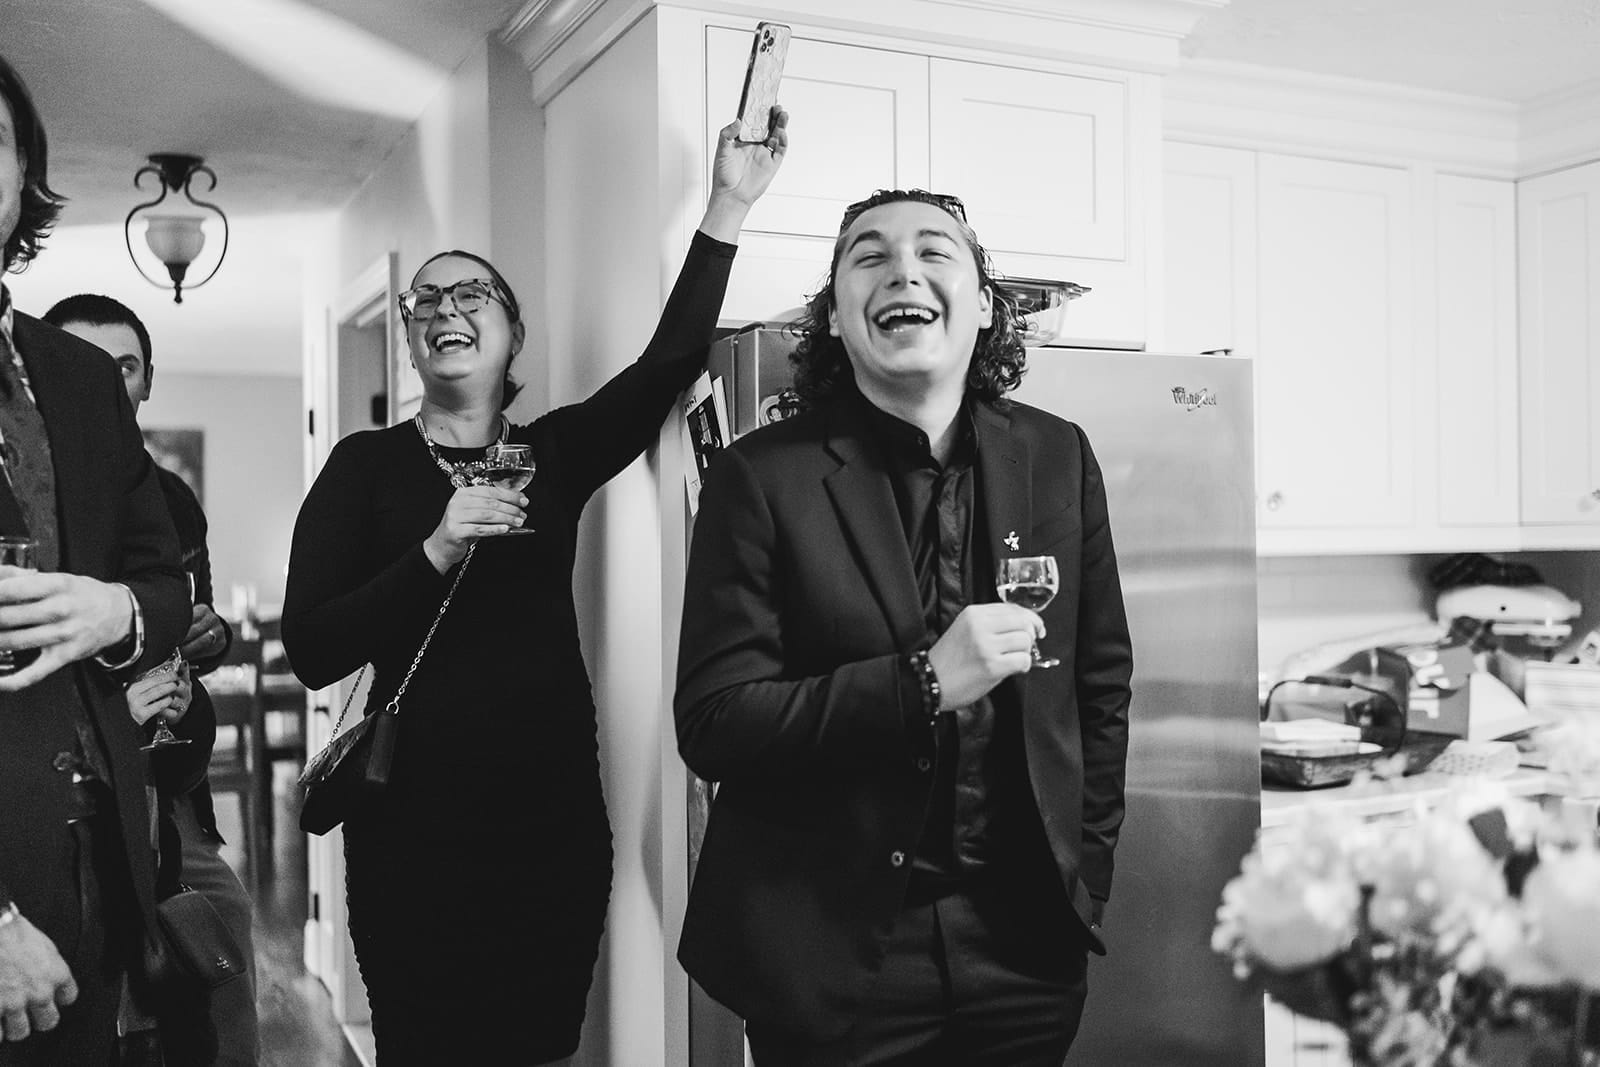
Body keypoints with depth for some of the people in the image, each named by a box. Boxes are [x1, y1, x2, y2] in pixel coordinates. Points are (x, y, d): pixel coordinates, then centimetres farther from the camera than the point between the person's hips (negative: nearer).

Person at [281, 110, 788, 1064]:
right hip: (418, 830, -2)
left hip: (556, 817, 2)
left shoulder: (554, 452, 7)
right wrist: (437, 551, -19)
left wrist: (729, 206, -16)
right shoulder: (366, 465, 1)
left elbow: (671, 360, -9)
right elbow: (311, 651, -7)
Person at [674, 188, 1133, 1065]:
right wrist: (923, 683, -23)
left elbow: (1100, 679, 10)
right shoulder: (764, 476, -10)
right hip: (831, 952, -3)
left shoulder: (1057, 457, 1)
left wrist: (1086, 877, 8)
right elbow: (710, 726, -13)